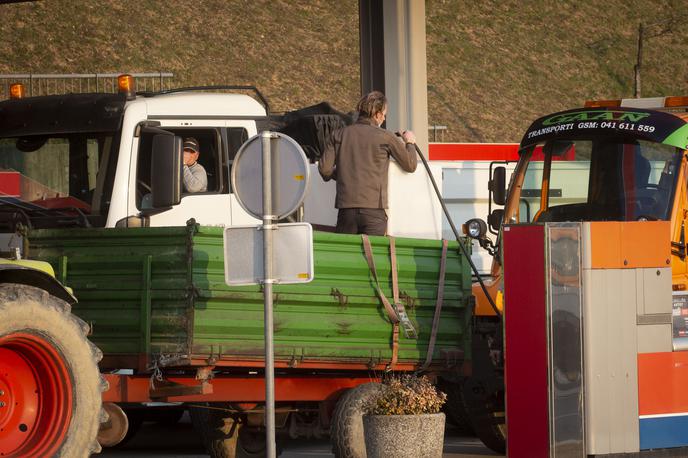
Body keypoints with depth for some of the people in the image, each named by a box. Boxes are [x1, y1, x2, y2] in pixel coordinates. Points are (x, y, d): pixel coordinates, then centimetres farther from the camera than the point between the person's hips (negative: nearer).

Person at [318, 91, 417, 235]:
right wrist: (410, 142, 26)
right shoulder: (385, 137, 0)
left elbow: (324, 168, 2)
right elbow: (410, 165, 8)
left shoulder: (339, 135, 8)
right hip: (373, 210, -3)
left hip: (346, 208, 3)